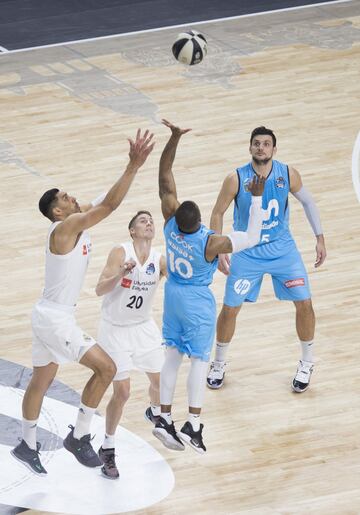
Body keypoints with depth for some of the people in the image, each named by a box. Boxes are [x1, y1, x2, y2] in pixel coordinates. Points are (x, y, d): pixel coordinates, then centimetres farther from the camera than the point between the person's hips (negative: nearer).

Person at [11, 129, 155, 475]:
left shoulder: (76, 223, 6)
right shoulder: (67, 227, -20)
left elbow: (106, 201, 10)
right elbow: (109, 204, -29)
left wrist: (134, 164, 1)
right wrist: (134, 166, -32)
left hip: (49, 316, 10)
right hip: (55, 319, -10)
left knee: (41, 381, 20)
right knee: (106, 368, -7)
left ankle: (27, 446, 33)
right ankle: (79, 437, 1)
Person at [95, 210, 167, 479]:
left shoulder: (160, 259, -6)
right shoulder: (121, 252, -19)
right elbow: (100, 289, -25)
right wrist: (122, 273, -41)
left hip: (144, 326, 5)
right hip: (115, 329, -5)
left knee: (160, 380, 14)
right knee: (122, 392, -9)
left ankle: (155, 413, 50)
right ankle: (107, 450, 7)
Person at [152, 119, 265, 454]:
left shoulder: (171, 221, -20)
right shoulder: (210, 243, -30)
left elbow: (164, 176, -15)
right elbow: (252, 239, -21)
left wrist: (174, 139, -21)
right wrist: (256, 199, -21)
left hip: (172, 294, 5)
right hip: (198, 301, -5)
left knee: (173, 354, 14)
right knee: (199, 359, 2)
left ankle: (164, 419, 12)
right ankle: (193, 425, -6)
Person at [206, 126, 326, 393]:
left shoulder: (288, 174, -14)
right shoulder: (236, 179, -19)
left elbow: (308, 202, 4)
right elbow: (218, 213, -7)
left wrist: (320, 238, 3)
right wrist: (219, 252, -11)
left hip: (282, 249, 1)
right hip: (247, 252, -1)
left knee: (304, 304, -1)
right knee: (230, 309, 0)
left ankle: (307, 363, 21)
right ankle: (219, 364, 24)